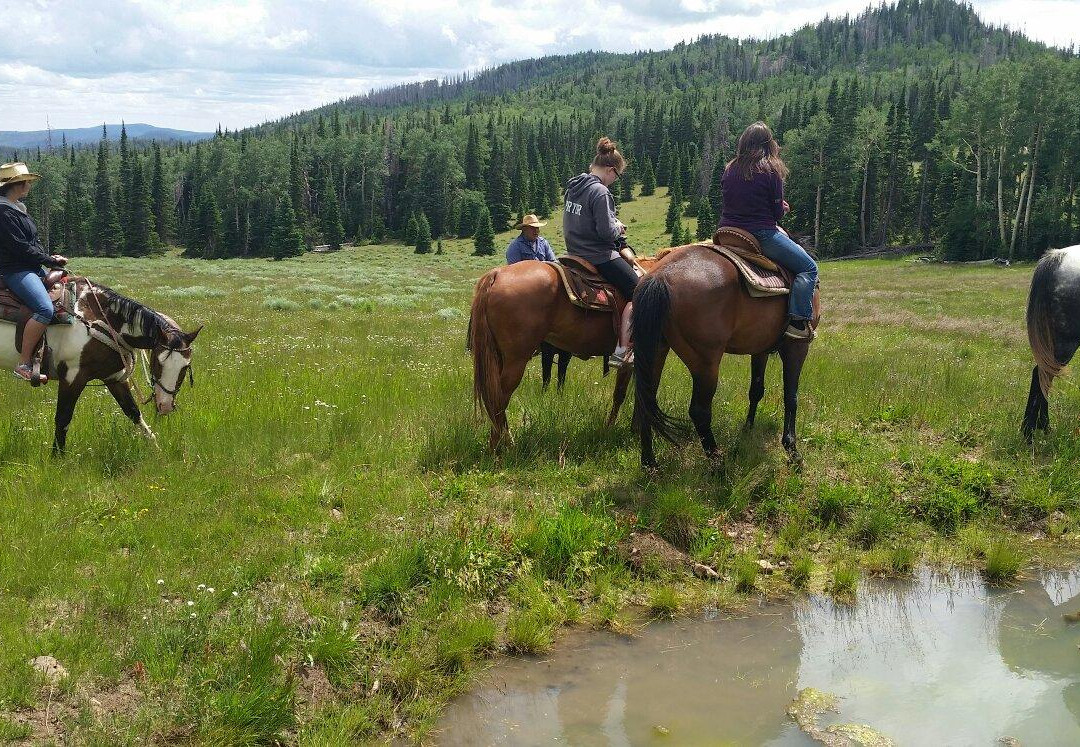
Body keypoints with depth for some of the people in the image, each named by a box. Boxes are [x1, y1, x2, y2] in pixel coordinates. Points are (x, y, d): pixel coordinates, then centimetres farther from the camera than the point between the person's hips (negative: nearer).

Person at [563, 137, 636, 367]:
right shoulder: (600, 192, -19)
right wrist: (618, 227, -1)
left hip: (577, 253, 10)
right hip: (600, 257, -10)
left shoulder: (573, 187, 9)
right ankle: (622, 350, -11)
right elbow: (607, 232, -24)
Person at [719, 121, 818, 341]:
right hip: (760, 235, -6)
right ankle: (798, 321, -11)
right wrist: (783, 208, 17)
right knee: (809, 268, 3)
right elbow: (777, 212, -7)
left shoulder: (730, 169, 7)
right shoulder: (771, 171, -8)